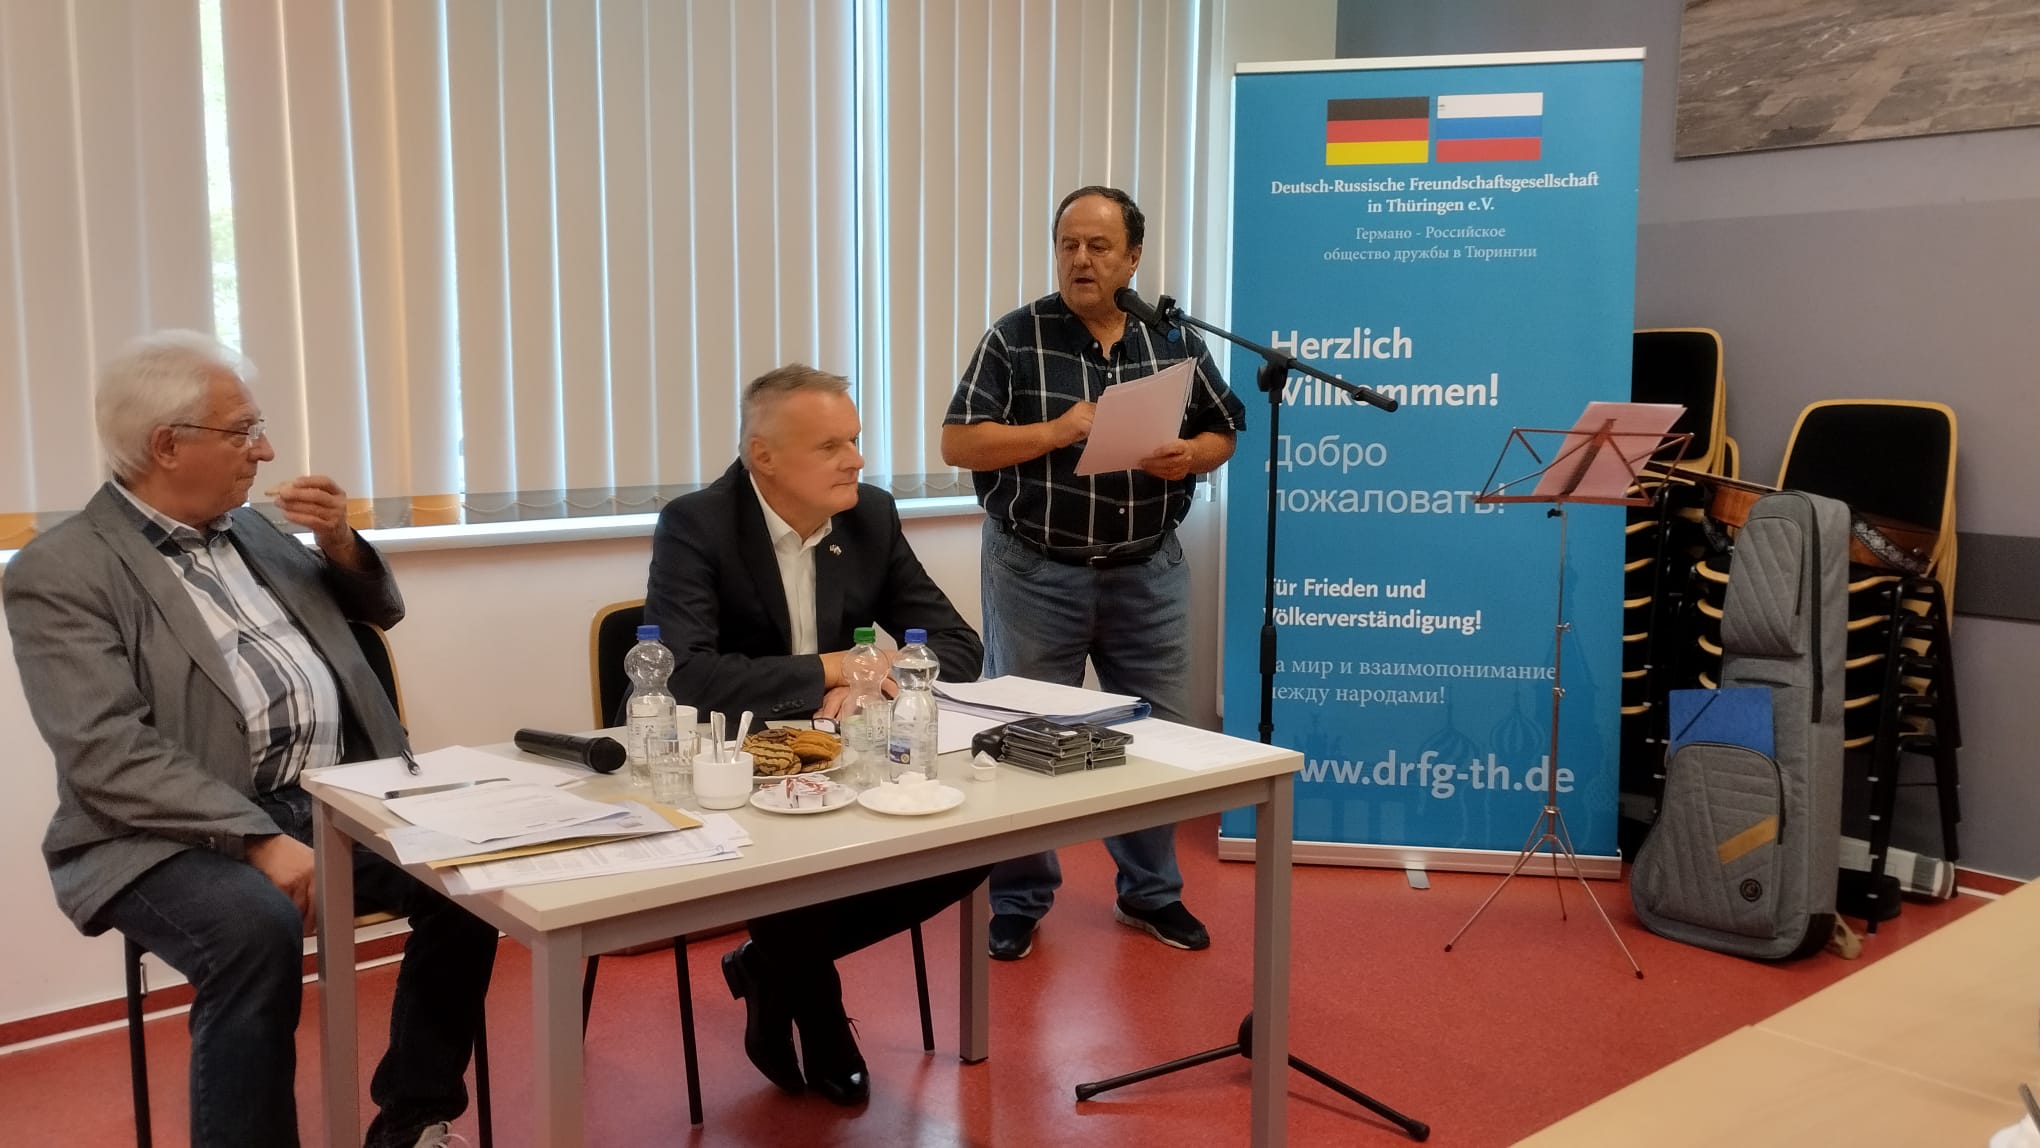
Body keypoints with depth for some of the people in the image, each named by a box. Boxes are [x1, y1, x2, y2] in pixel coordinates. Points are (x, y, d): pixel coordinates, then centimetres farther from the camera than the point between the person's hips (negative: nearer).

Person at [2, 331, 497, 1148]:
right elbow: (108, 754, -17)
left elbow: (375, 611, 24)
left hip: (335, 799, 6)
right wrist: (257, 839, -27)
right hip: (180, 832, -6)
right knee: (257, 929, -35)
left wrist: (340, 543, 3)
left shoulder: (247, 529, 14)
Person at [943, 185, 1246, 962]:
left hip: (1148, 574, 3)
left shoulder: (1175, 340, 5)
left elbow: (1223, 432, 11)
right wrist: (1057, 432, -21)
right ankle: (1018, 902, 21)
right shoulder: (1015, 338, -5)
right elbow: (958, 442, -9)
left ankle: (1151, 893, 29)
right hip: (1035, 573, -3)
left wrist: (1189, 457, -12)